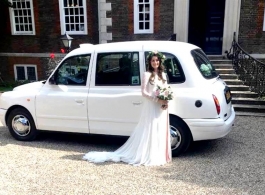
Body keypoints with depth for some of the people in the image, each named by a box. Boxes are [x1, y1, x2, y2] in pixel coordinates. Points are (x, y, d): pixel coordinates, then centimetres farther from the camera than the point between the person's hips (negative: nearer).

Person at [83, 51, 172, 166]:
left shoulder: (163, 75, 14)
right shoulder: (147, 75, -4)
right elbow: (144, 92, -10)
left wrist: (165, 102, -4)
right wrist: (157, 99, -19)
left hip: (161, 108, 6)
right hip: (151, 107, -6)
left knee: (161, 132, 9)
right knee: (150, 132, -3)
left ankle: (159, 156, 19)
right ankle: (148, 156, 6)